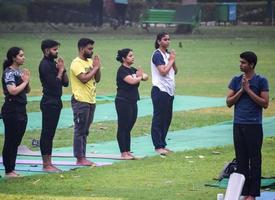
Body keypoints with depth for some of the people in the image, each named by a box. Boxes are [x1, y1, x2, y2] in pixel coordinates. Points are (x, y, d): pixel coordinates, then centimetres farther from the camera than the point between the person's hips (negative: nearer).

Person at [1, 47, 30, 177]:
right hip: (11, 111, -8)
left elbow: (27, 90, 17)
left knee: (16, 141, 11)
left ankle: (11, 169, 18)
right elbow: (13, 91, -25)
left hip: (21, 110, 8)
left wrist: (27, 80, -2)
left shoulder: (20, 72, 12)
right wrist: (25, 81, -12)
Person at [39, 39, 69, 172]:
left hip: (56, 102, 9)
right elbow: (54, 84, -20)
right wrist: (60, 70, -9)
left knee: (50, 133, 10)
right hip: (49, 102, -9)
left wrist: (62, 69, 0)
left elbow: (65, 83, 14)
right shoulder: (45, 65, -13)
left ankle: (48, 163, 14)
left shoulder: (53, 64, 15)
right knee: (47, 133, -6)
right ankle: (46, 165, -5)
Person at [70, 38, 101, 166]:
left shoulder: (90, 62, 14)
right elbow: (84, 78, -23)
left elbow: (97, 79, 14)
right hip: (80, 101, -8)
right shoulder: (76, 63, -11)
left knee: (85, 131, 11)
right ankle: (80, 158, -3)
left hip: (91, 101, 8)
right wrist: (95, 68, -13)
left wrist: (97, 67, -2)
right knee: (80, 130, -5)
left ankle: (82, 157, 14)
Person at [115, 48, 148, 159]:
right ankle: (123, 153, 0)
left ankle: (128, 152, 16)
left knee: (128, 128, 12)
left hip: (132, 102, 8)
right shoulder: (122, 70, -12)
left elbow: (145, 76, 13)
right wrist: (140, 77, -4)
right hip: (123, 102, -8)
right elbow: (132, 81, -24)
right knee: (123, 128, -3)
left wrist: (141, 75, -10)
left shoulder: (132, 70, 14)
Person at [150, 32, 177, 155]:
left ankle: (162, 144, 18)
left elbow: (175, 71, 16)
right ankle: (158, 146, -4)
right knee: (158, 119, -5)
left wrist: (173, 61, 0)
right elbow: (163, 71, -21)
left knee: (167, 118, 11)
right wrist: (171, 60, -9)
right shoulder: (157, 55, -12)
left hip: (169, 91, 9)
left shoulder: (168, 54, 15)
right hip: (160, 90, -9)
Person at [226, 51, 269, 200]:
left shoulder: (261, 81, -2)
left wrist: (249, 90, -12)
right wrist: (241, 90, -8)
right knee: (241, 159, 5)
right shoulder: (236, 80, 9)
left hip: (254, 126, -4)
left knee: (254, 160, -1)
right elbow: (229, 102, 5)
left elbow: (265, 103, -8)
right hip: (238, 125, 4)